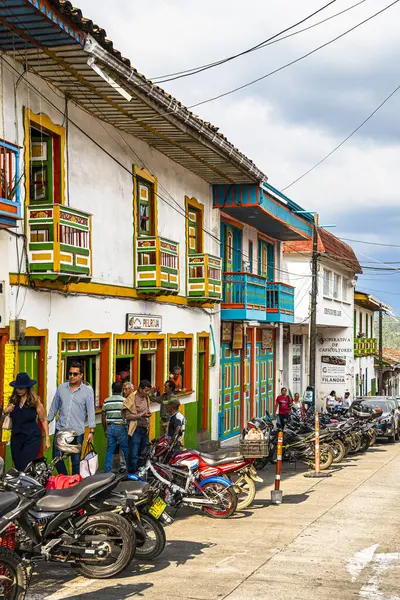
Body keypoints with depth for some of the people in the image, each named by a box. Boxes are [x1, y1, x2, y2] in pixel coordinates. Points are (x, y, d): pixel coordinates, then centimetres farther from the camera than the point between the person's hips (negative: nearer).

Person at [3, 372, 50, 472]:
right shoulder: (13, 400, 4)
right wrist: (6, 412, -6)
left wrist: (47, 438, -4)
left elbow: (43, 420, -1)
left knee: (25, 468, -12)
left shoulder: (35, 401, -7)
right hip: (16, 437, 5)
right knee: (17, 467, 10)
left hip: (32, 438, -5)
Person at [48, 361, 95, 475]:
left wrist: (91, 431, -9)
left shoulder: (88, 391, -3)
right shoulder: (61, 388, 6)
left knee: (76, 460, 5)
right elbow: (54, 407, 13)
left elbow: (91, 411, -4)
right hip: (60, 429, 3)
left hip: (77, 431, -3)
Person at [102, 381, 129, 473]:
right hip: (121, 427, -3)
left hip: (110, 428, 3)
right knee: (126, 449, 6)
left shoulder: (106, 401, 4)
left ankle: (107, 471, 11)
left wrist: (105, 430, 19)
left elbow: (103, 417, 9)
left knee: (109, 450, 10)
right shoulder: (124, 401, -7)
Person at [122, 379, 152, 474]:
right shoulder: (132, 398, -11)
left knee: (143, 454, 11)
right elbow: (127, 415, -15)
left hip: (145, 430, 7)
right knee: (134, 455, -7)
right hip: (136, 430, -7)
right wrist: (141, 416, -21)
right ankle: (132, 473, 2)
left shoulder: (146, 397, 14)